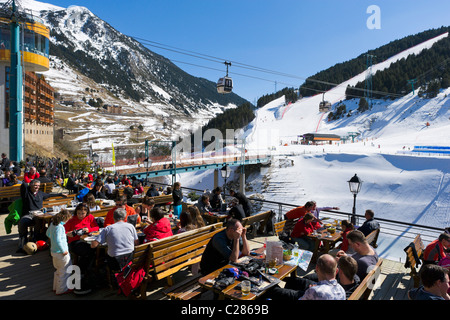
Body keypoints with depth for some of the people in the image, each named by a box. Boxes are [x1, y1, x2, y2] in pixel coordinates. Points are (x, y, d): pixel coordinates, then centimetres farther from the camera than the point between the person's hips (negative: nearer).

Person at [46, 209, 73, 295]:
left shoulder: (52, 224, 4)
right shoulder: (59, 226, -25)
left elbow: (48, 234, 21)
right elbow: (57, 240, -30)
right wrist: (63, 251, -20)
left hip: (54, 251, 9)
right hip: (60, 253, -9)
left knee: (59, 270, 24)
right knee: (65, 272, 6)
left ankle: (56, 287, 37)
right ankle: (61, 290, 16)